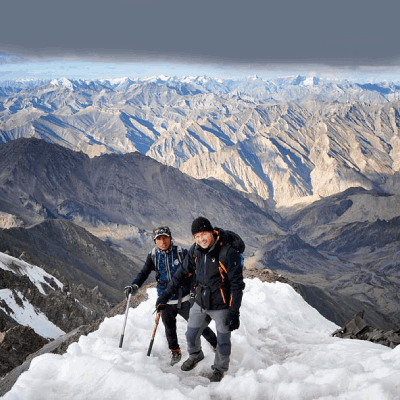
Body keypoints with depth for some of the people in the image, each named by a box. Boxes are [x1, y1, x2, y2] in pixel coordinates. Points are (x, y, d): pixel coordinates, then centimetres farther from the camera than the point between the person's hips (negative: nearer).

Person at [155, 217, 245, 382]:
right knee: (191, 335, 16)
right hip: (201, 303, 5)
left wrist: (234, 313, -21)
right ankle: (195, 356, 47)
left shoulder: (228, 252, -23)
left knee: (223, 341, 6)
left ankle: (220, 368, 34)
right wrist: (165, 295, 10)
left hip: (222, 306, -5)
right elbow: (183, 272, 9)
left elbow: (237, 284, -19)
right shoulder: (195, 250, -5)